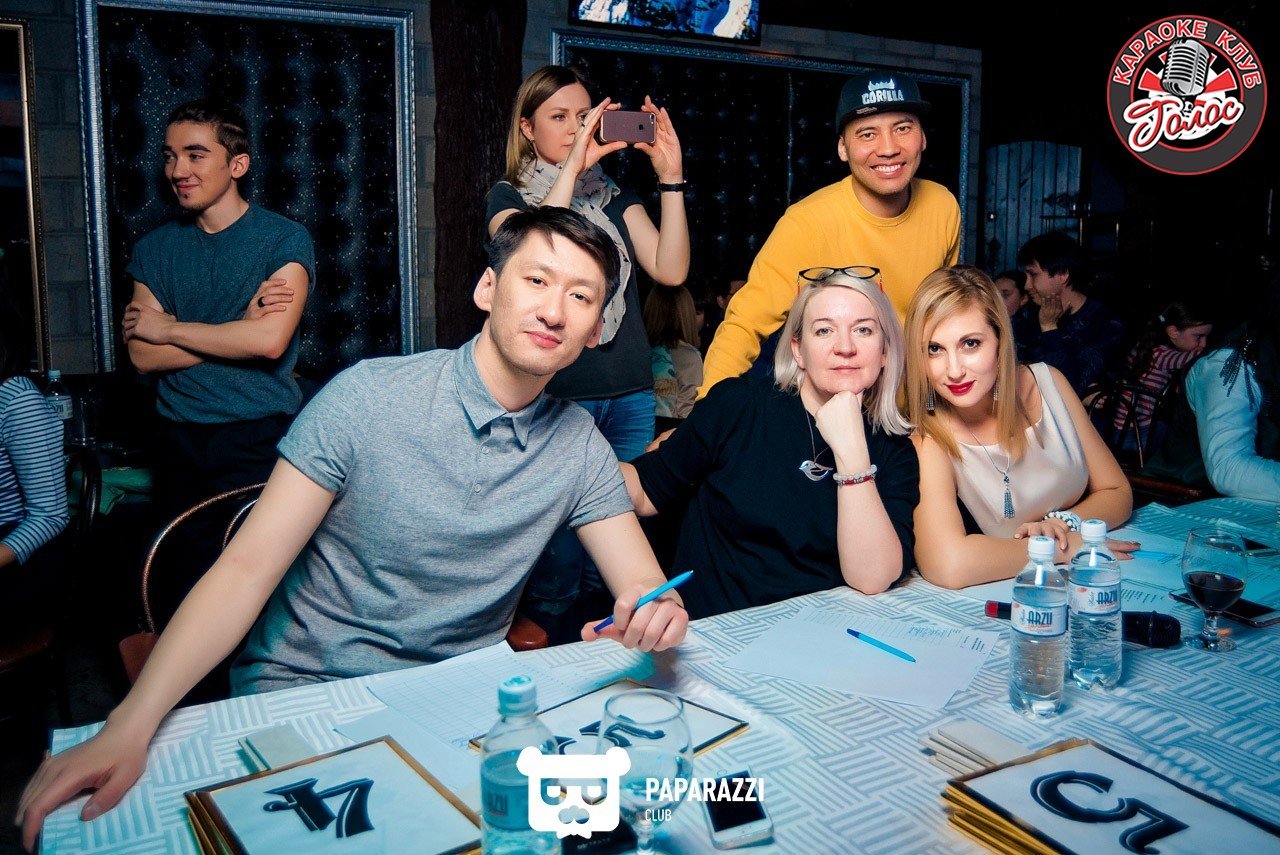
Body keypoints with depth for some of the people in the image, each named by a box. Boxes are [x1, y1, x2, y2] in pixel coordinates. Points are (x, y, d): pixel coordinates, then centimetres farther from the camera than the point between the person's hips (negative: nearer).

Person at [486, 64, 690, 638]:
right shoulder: (509, 195, 6)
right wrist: (572, 165, -18)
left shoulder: (616, 197, 16)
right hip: (554, 396, -4)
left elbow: (670, 269, 2)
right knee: (558, 553, -2)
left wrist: (671, 178, -5)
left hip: (630, 395, 4)